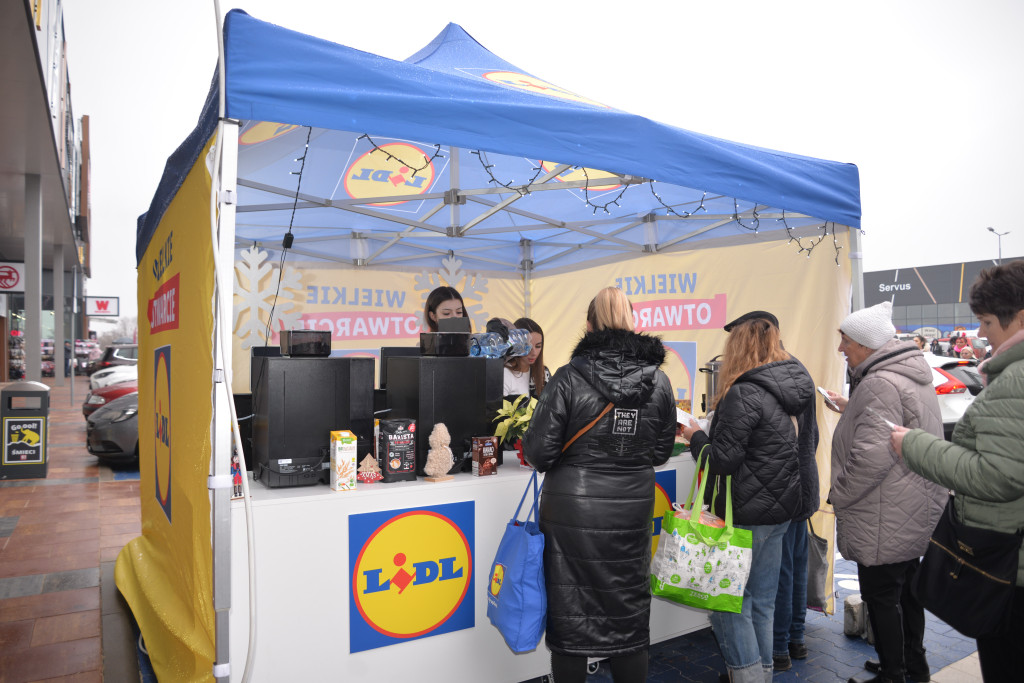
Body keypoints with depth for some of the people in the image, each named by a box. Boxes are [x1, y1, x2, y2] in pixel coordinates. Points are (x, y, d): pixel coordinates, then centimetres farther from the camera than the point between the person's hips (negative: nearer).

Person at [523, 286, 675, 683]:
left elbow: (539, 451, -13)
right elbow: (661, 450, 7)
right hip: (633, 507, 4)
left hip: (572, 506, -3)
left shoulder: (568, 378, -15)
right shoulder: (659, 381, -2)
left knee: (570, 610, 12)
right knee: (629, 608, 19)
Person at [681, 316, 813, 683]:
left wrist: (696, 436, -4)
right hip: (782, 507, 9)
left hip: (748, 514, -9)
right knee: (762, 599, 19)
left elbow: (724, 460, -21)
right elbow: (808, 445, 19)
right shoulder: (796, 387, 8)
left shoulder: (744, 394, -20)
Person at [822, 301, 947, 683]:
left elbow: (871, 456, -29)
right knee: (907, 588, 22)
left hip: (887, 520, -10)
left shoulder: (880, 385, -24)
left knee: (881, 597, 4)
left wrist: (838, 494, -15)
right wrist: (850, 409, 16)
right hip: (917, 510, 11)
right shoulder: (913, 374, 10)